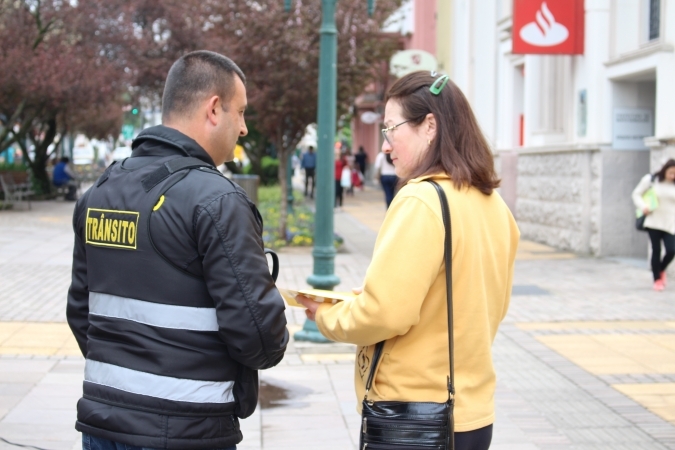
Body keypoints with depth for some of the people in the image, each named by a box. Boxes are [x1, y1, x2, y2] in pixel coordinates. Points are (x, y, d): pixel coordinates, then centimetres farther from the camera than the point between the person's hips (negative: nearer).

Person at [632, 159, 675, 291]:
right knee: (656, 250, 0)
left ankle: (661, 270, 24)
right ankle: (657, 279, 16)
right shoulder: (651, 180, -2)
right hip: (653, 222, -1)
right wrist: (643, 206, -12)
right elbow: (637, 194, 4)